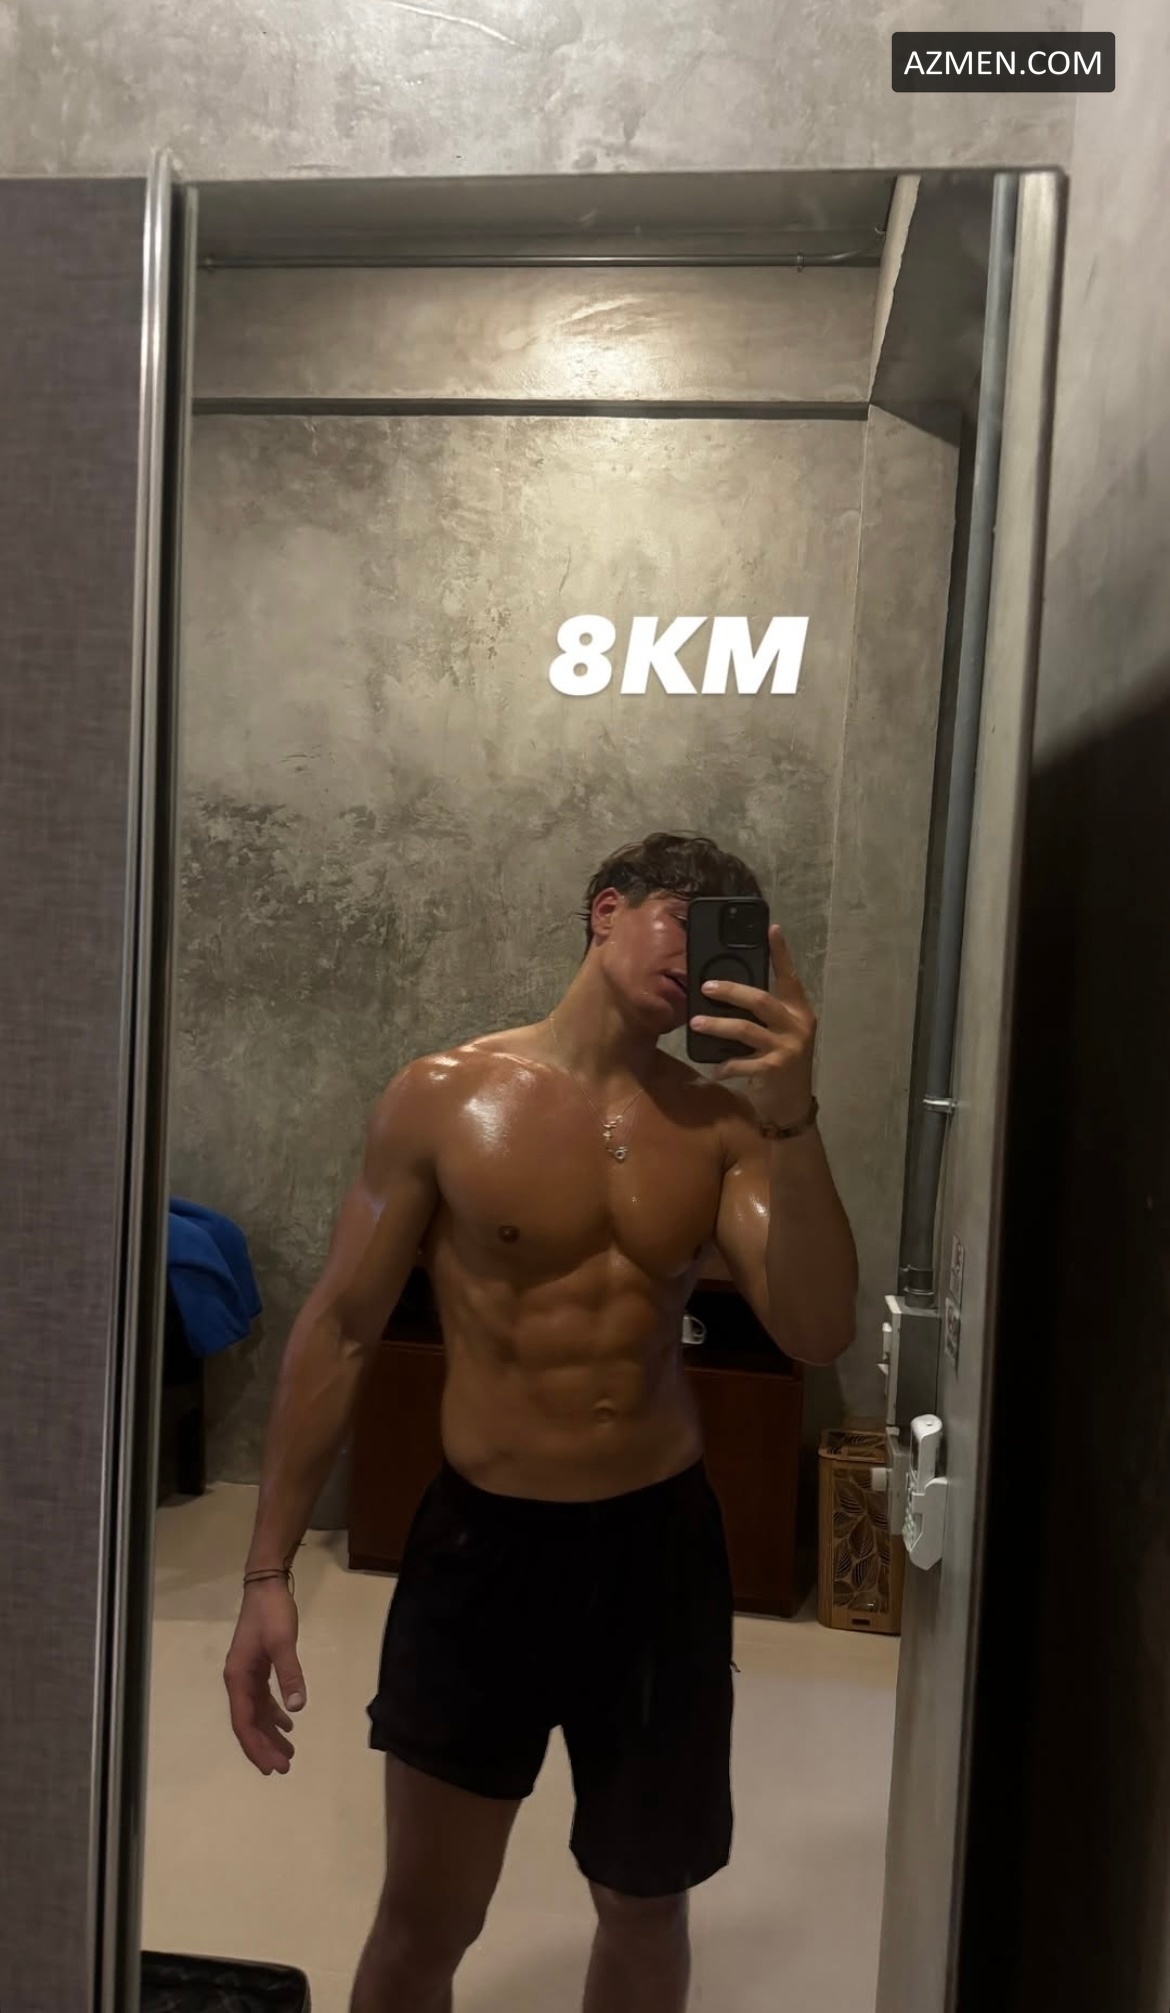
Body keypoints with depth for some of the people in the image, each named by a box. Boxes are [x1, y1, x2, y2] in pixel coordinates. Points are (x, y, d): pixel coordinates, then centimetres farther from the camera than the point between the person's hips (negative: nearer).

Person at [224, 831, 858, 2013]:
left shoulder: (721, 1124, -3)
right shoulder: (445, 1097, -9)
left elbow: (818, 1335, -13)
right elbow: (338, 1331, -6)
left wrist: (792, 1116, -24)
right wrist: (269, 1572, -6)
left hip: (661, 1542, 3)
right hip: (485, 1539, -2)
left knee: (644, 1907, 22)